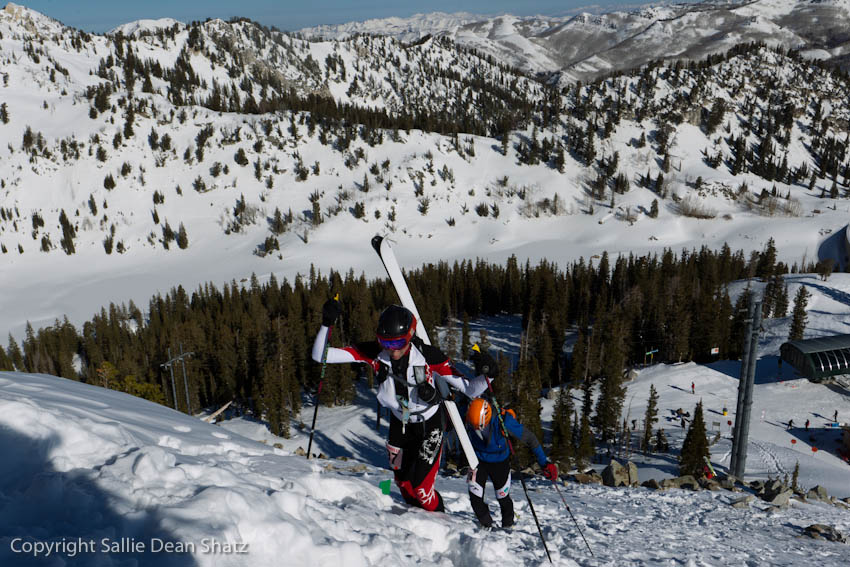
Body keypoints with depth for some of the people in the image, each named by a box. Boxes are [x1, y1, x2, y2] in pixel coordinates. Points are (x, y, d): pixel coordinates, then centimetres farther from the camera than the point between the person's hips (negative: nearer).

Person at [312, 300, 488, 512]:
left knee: (421, 488, -8)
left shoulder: (428, 355, -29)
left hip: (430, 423, -3)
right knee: (403, 483, 13)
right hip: (399, 422, 3)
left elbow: (468, 388, -24)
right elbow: (320, 355, -25)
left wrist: (485, 376, -44)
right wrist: (327, 324, -40)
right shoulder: (374, 352, -24)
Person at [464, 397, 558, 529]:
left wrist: (544, 463, -19)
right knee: (475, 498, -5)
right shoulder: (469, 419, -29)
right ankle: (486, 525, 24)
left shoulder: (503, 420, -35)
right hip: (478, 460, 2)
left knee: (503, 498, 11)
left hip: (499, 462, -2)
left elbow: (529, 438, -22)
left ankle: (508, 525, 41)